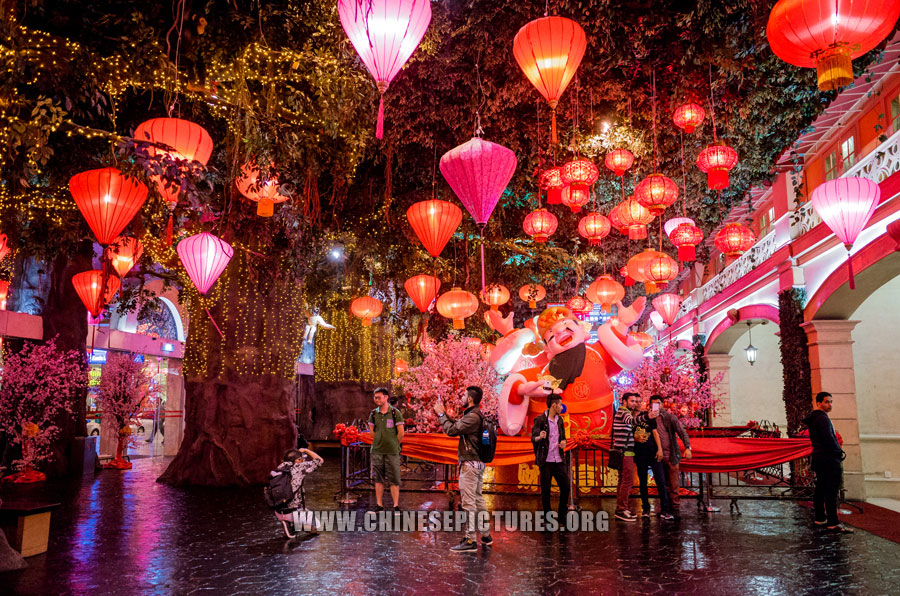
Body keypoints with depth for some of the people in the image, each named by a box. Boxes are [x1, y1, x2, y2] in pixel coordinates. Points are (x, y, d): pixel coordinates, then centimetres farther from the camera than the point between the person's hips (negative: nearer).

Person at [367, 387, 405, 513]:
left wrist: (394, 446, 4)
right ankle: (379, 505, 14)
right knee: (379, 479, 8)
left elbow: (401, 433, -3)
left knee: (394, 479, -1)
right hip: (377, 451, 3)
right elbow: (372, 431, 13)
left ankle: (396, 506, 3)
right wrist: (379, 443, 9)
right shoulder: (373, 414, 5)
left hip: (392, 451, -3)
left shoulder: (395, 412, -4)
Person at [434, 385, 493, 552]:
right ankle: (486, 535, 24)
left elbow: (451, 430, -20)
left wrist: (440, 414, -7)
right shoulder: (474, 414, 14)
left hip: (470, 463, -11)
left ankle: (470, 540, -4)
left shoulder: (472, 416, -19)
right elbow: (457, 425, 19)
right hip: (478, 463, 11)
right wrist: (444, 413, 13)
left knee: (468, 502, -7)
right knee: (478, 500, 16)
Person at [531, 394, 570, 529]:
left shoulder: (559, 419, 11)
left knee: (565, 487, 3)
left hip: (559, 460, 6)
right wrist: (539, 437, -38)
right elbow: (533, 438, -15)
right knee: (545, 490, 3)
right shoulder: (540, 420, -8)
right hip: (546, 461, -5)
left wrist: (563, 442, -2)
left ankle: (561, 518, 18)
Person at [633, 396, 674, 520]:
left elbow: (655, 433, 2)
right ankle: (645, 509, 15)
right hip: (640, 453, 1)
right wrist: (636, 438, -9)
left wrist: (660, 449, -8)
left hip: (653, 452, -1)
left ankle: (665, 510, -7)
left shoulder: (649, 417, 9)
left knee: (661, 481, -9)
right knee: (642, 482, 6)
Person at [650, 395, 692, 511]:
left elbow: (682, 432, -9)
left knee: (673, 484, -1)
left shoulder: (670, 417, -3)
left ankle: (674, 507, 7)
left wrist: (687, 447, -22)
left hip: (671, 455, -3)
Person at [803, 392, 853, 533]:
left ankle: (820, 518, 21)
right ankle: (833, 523, -13)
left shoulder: (813, 419, 18)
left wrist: (838, 451, 15)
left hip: (818, 457, 10)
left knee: (821, 489, 14)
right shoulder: (823, 419, -13)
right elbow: (829, 439, -21)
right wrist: (840, 453, -7)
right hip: (828, 459, -10)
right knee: (831, 491, -11)